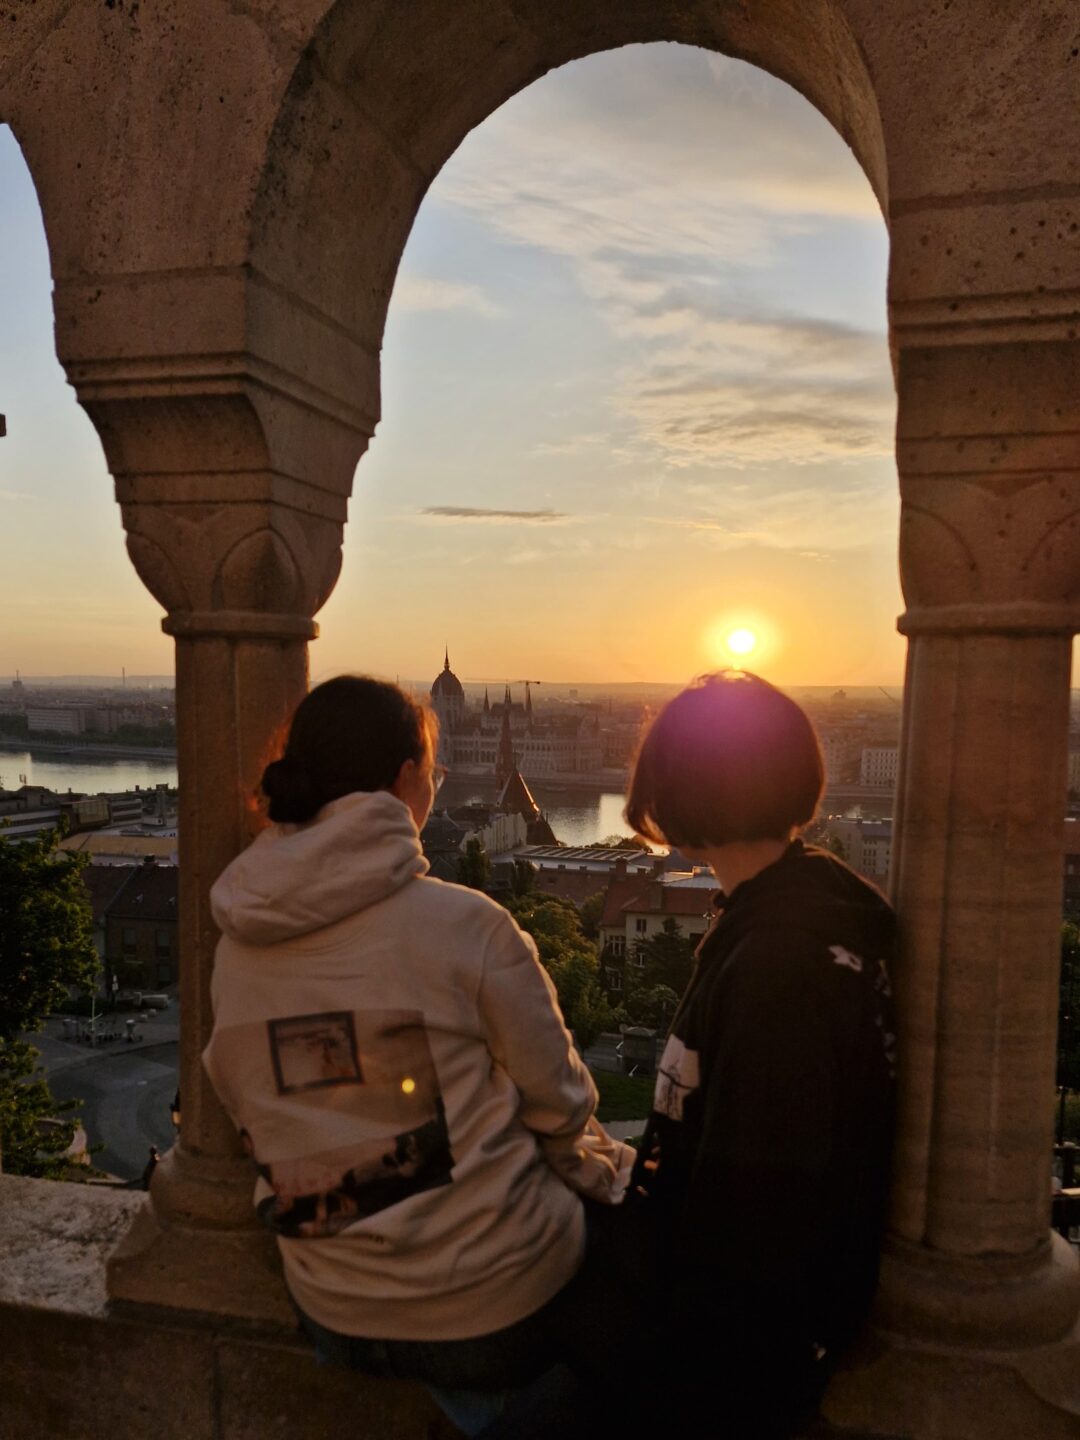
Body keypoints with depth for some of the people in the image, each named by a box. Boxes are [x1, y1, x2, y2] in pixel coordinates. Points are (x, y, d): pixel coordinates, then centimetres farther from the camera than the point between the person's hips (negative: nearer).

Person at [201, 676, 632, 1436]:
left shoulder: (236, 949, -5)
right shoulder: (463, 922, -21)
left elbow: (255, 1120, 5)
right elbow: (560, 1104, -11)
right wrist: (604, 1174, 9)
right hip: (497, 1309, -6)